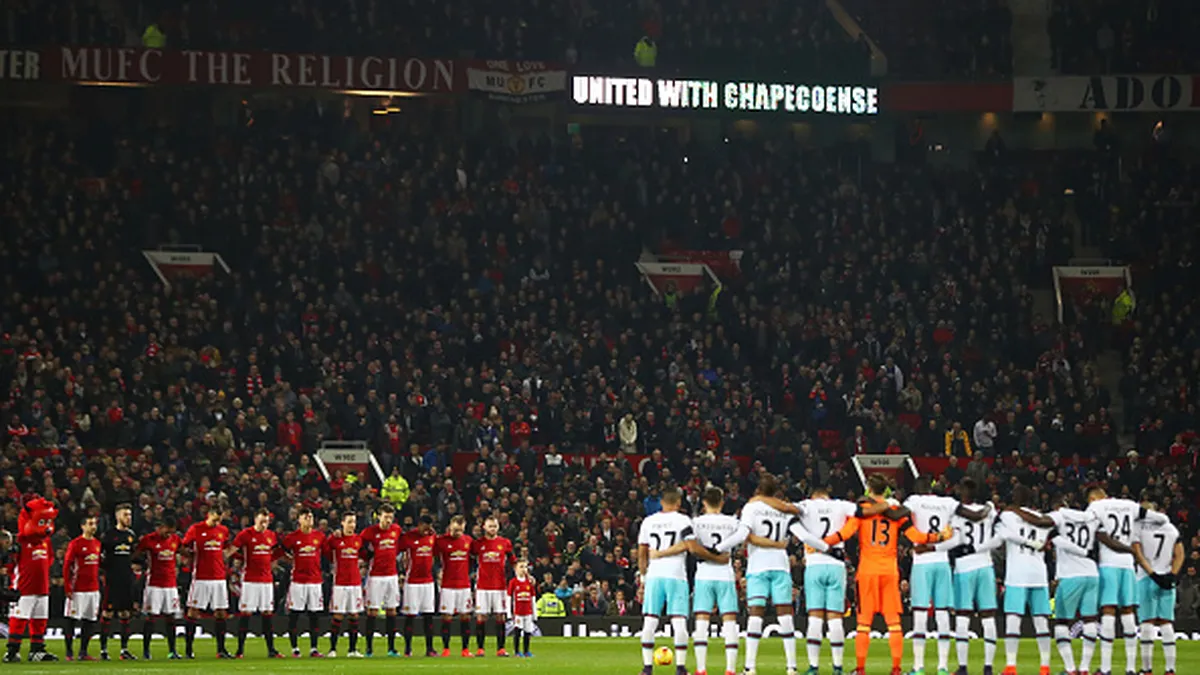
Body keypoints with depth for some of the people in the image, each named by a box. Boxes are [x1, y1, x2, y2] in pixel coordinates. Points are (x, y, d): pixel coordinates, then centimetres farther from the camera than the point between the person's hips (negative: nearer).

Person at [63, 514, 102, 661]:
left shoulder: (97, 543, 11)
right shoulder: (75, 544, -8)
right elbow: (66, 566, -9)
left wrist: (99, 585, 14)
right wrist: (67, 588, -14)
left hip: (93, 588, 6)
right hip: (78, 589, -6)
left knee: (90, 621, 6)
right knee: (71, 621, -1)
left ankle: (83, 652, 12)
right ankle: (69, 653, 3)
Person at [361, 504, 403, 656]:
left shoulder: (397, 530, 6)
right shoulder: (370, 532, -8)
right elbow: (363, 552, -1)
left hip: (392, 575, 5)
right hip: (375, 576, -5)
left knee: (391, 610, 6)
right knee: (373, 611, -4)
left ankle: (391, 648, 11)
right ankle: (369, 648, 1)